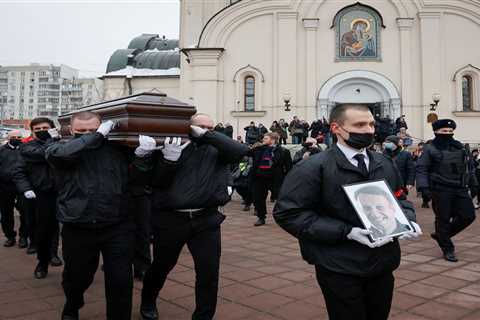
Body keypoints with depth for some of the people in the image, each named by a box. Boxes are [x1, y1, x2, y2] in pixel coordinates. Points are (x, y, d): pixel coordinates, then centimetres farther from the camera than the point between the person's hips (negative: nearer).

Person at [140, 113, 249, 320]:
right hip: (170, 219, 0)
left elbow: (241, 150, -14)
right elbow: (154, 181, -4)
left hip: (206, 220, 1)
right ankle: (148, 303, 48)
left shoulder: (217, 151, 5)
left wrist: (207, 136, -14)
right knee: (161, 267, 19)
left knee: (209, 272, 1)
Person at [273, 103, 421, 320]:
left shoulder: (385, 164, 8)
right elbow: (288, 213, -19)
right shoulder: (312, 168, -14)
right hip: (339, 269, -6)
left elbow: (399, 200, 19)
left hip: (382, 262, 6)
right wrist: (346, 232, -23)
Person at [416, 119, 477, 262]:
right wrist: (423, 186, -19)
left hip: (460, 189, 6)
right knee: (443, 219, 1)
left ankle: (441, 235, 24)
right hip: (441, 191, -6)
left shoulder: (459, 147, 12)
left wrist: (473, 183, 20)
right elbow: (421, 169, -8)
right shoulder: (430, 149, -4)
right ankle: (448, 250, 17)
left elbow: (468, 167, 22)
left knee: (468, 215, 4)